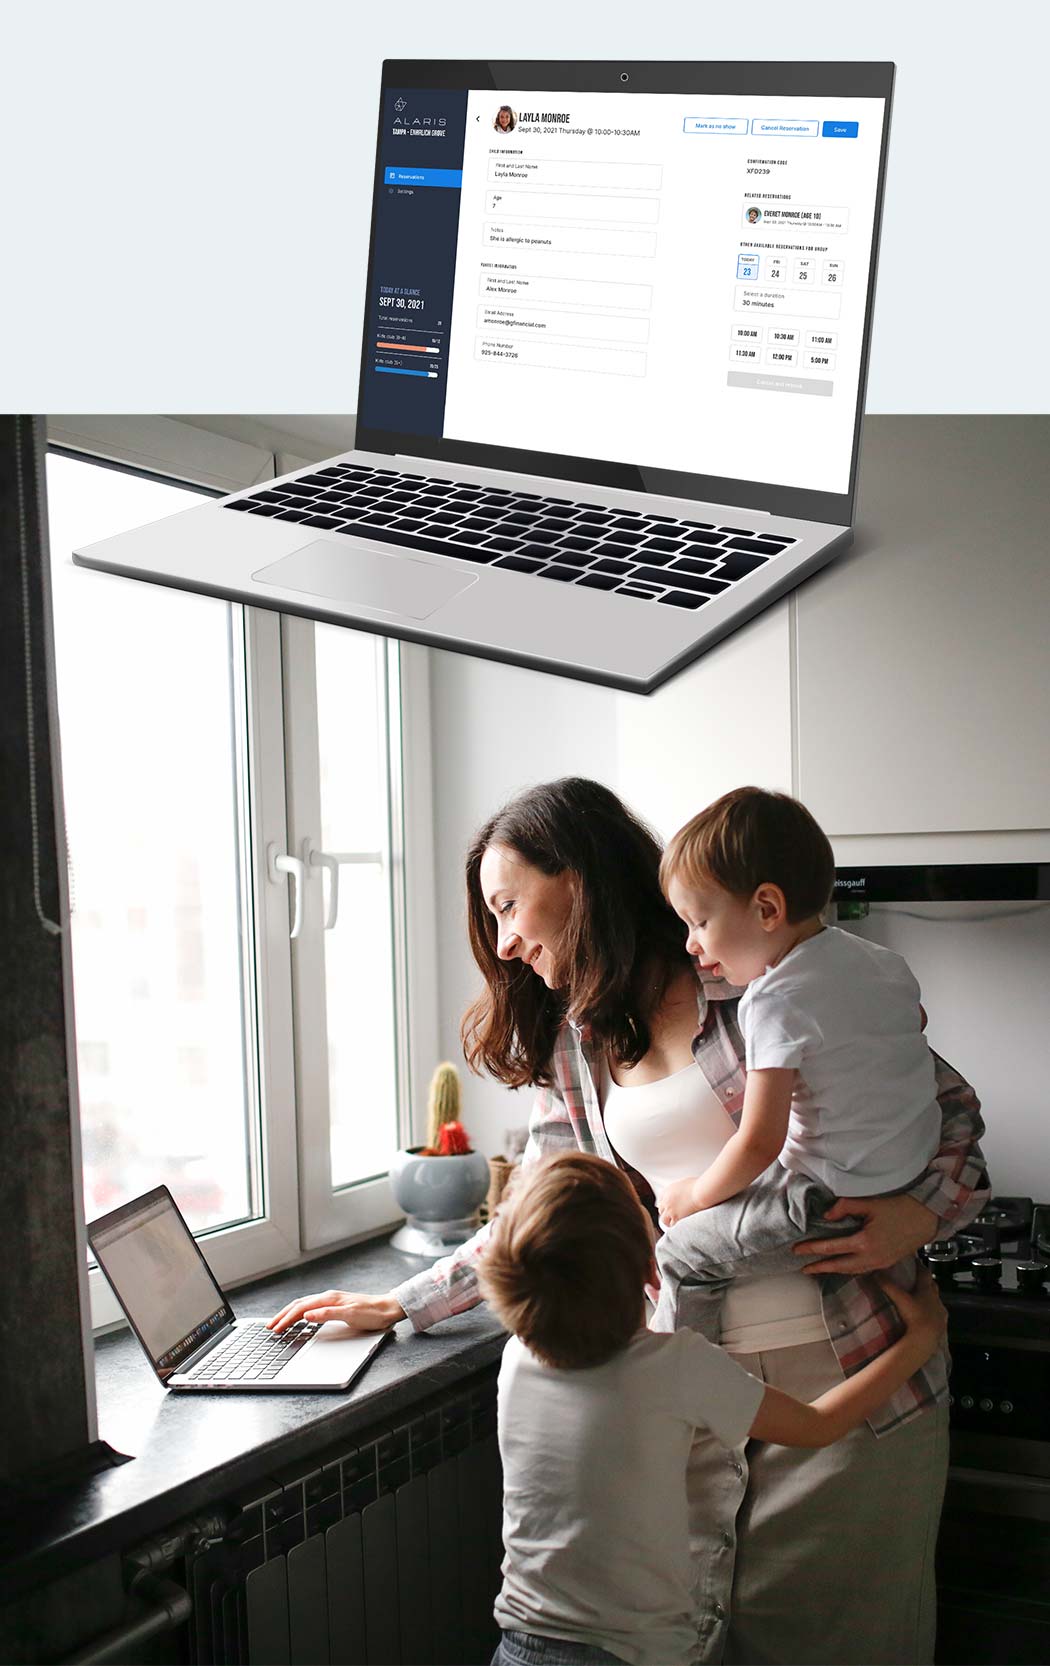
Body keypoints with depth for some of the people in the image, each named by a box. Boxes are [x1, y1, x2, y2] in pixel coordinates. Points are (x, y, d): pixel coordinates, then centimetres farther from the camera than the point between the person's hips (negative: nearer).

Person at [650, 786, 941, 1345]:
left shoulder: (775, 1002, -21)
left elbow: (759, 1142, -21)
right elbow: (914, 1020, 27)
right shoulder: (878, 959, 3)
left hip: (836, 1201, -9)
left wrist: (697, 1195, -5)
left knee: (683, 1252, 0)